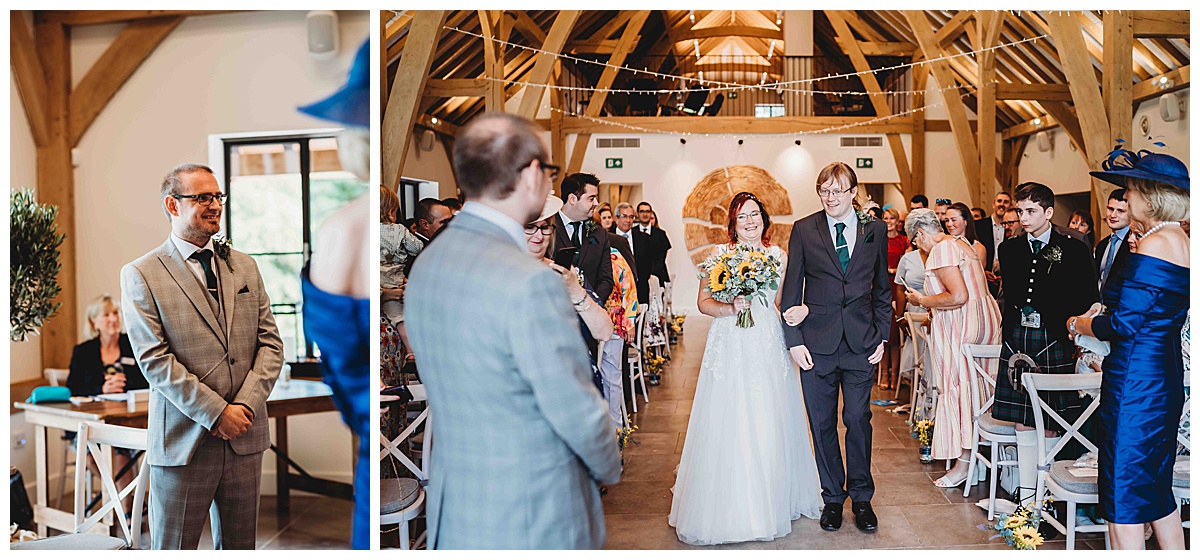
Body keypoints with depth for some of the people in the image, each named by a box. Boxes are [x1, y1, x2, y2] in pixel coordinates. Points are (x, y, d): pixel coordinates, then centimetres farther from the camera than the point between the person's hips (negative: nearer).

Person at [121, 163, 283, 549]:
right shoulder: (141, 274, -2)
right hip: (183, 441, -4)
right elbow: (154, 359, -10)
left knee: (240, 545, 12)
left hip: (245, 437, 4)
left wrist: (246, 405, -8)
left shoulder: (245, 267, 13)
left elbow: (270, 343, 7)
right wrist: (217, 413, -15)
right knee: (174, 547, 6)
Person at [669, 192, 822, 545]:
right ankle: (730, 508, 9)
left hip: (769, 349, 3)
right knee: (728, 427, -3)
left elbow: (781, 303, 15)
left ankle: (772, 503, 21)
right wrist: (730, 308, -17)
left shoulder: (778, 255, 9)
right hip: (729, 348, -2)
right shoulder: (719, 254, 1)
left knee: (770, 427, 4)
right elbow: (703, 301, 1)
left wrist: (800, 310, -6)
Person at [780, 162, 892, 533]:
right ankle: (832, 497, 22)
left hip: (861, 342, 0)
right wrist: (794, 340, -4)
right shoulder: (804, 230, 1)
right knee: (822, 423, 7)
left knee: (858, 419, 2)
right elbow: (792, 289, 2)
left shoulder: (875, 230, 5)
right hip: (817, 342, 0)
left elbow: (882, 288, 12)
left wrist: (882, 335, 4)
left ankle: (861, 496, 20)